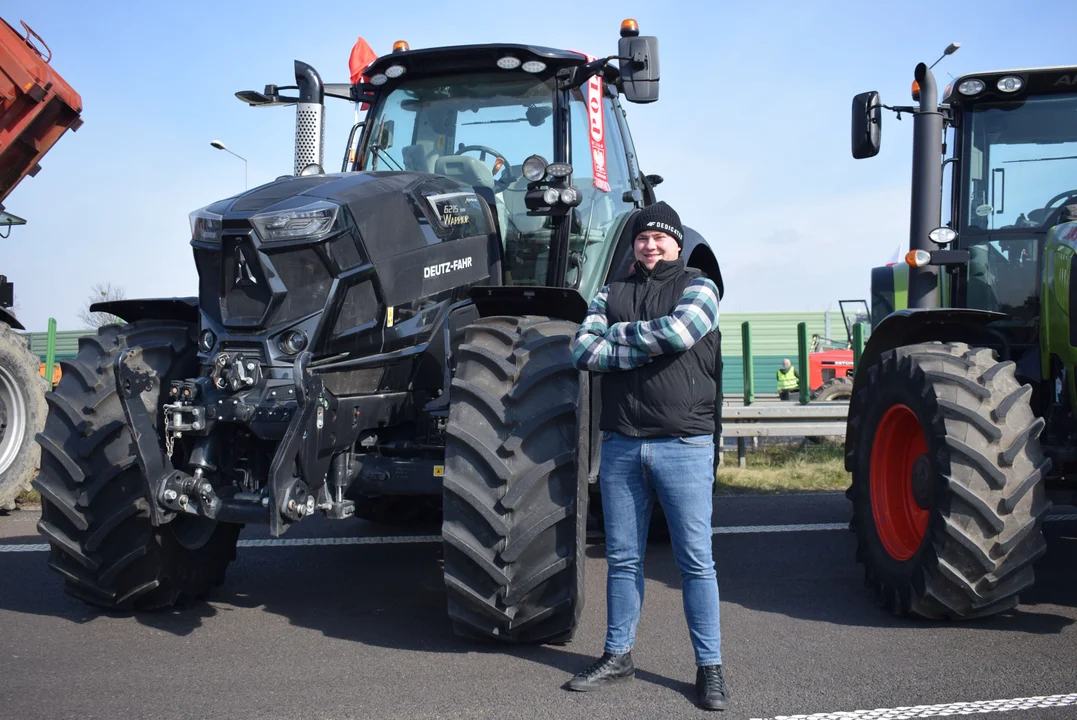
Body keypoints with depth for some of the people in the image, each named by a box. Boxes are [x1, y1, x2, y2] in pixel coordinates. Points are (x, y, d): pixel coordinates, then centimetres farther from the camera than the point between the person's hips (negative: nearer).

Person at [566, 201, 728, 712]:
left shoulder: (698, 287, 4)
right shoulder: (612, 294, 13)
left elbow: (679, 331, -17)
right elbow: (582, 351, -1)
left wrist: (618, 334, -4)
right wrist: (645, 346, -11)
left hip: (683, 444, -3)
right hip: (621, 444, 3)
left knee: (695, 559, 0)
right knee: (622, 557, 11)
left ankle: (709, 666, 10)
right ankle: (617, 656, 24)